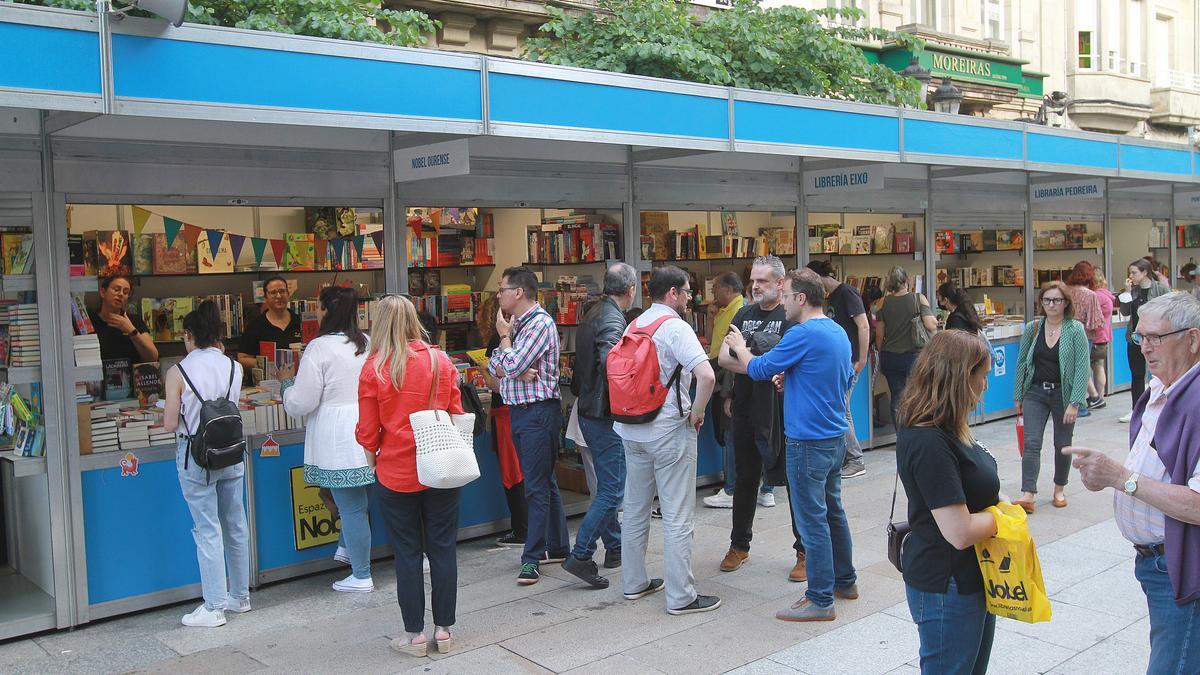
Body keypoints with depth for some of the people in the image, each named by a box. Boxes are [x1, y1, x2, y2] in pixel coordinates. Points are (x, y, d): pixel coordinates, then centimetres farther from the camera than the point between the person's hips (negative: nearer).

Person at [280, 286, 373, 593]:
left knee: (351, 507, 2)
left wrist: (288, 381, 10)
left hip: (340, 440, -6)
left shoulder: (320, 347, -13)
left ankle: (361, 576, 11)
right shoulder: (367, 343, 5)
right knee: (358, 500, 21)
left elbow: (299, 403, -10)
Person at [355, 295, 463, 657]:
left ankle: (415, 634, 15)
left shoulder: (373, 369, -10)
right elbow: (457, 415, 4)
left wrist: (372, 460, 14)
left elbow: (368, 431, -5)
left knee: (407, 554, 8)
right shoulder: (440, 360, -3)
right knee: (443, 549, 11)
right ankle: (443, 629, 19)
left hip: (395, 474, -2)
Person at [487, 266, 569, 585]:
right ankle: (557, 547, 24)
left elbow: (511, 365, -21)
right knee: (544, 482, 15)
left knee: (537, 486, -7)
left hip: (539, 412, -10)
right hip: (520, 412, 10)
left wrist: (504, 335, -4)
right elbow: (495, 366, 9)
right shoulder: (517, 324, 16)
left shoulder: (540, 323, -14)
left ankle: (532, 557, -3)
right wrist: (519, 371, -12)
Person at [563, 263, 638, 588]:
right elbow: (610, 364, -33)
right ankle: (580, 556, -6)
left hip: (589, 411, 10)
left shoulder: (593, 315, 12)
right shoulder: (613, 320, -18)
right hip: (605, 415, -10)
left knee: (607, 485, 19)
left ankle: (615, 547, 30)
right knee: (611, 490, -5)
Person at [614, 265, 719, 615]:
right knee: (678, 517, -1)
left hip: (632, 429, 8)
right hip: (670, 431, -8)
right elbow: (706, 375, -27)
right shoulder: (675, 327, -15)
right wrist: (697, 412, -13)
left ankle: (634, 582, 27)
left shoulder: (634, 325, 8)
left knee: (635, 508, 17)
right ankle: (681, 596, 4)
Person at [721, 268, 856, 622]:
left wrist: (739, 347, 7)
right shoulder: (839, 333, 9)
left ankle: (821, 600, 6)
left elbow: (759, 370, -12)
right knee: (833, 510, 20)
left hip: (809, 441, -9)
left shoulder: (804, 334, -19)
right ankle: (844, 581, 32)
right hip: (836, 436, 9)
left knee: (813, 520, -2)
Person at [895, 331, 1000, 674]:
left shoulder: (943, 431, 4)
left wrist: (998, 502, -1)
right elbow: (960, 532, -28)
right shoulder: (929, 443, -28)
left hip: (972, 578, 10)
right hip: (947, 590, -10)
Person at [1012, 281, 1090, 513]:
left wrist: (1075, 403, -17)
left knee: (1062, 444, 11)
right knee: (1031, 443, -9)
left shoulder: (1075, 330, -7)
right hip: (1035, 392, 2)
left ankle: (1059, 490, 30)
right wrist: (1018, 396, 8)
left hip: (1063, 394, -2)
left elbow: (1082, 367, -11)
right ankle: (1028, 495, -13)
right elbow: (1022, 362, 9)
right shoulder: (1032, 328, 1)